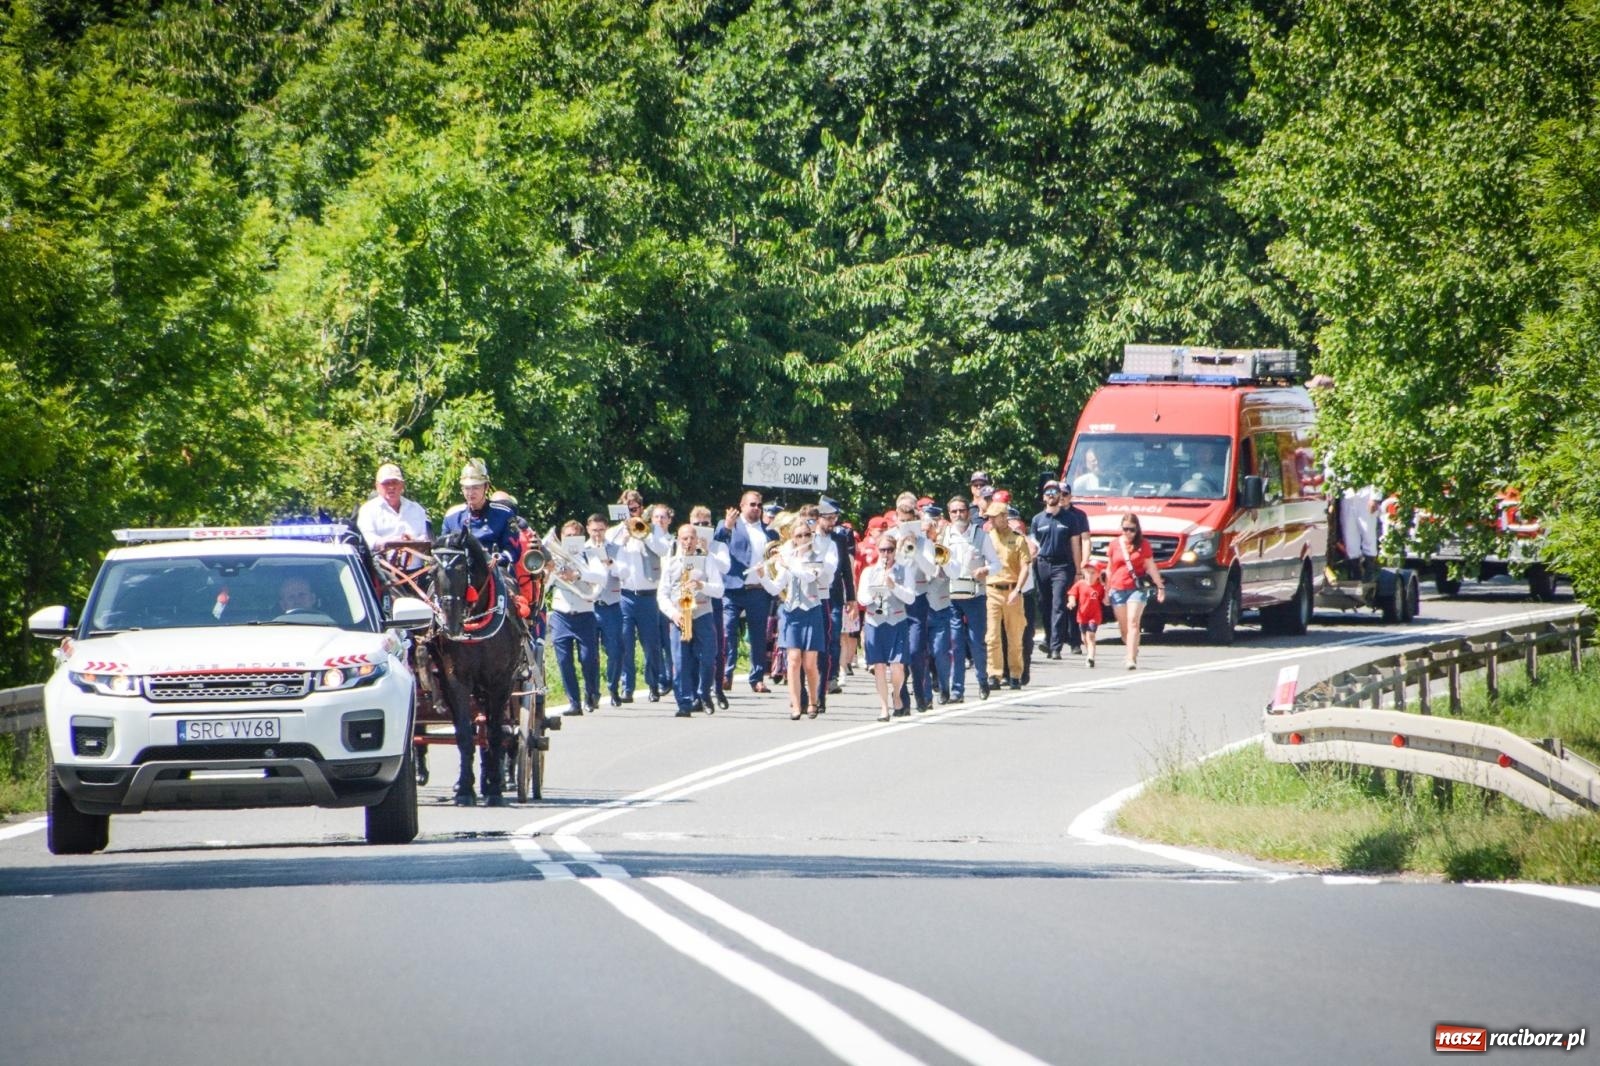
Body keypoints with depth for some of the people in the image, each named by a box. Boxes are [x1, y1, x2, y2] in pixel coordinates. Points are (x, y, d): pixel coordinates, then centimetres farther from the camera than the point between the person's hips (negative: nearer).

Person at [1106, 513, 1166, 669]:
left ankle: (1132, 659, -22)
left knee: (1133, 623, -16)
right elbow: (1109, 570, 13)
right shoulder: (1114, 545, 8)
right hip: (1118, 590, 3)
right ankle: (1132, 653, 25)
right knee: (1123, 627, 6)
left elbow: (1151, 568, 9)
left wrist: (1160, 586, 9)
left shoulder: (1143, 545, 3)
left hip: (1136, 589, -3)